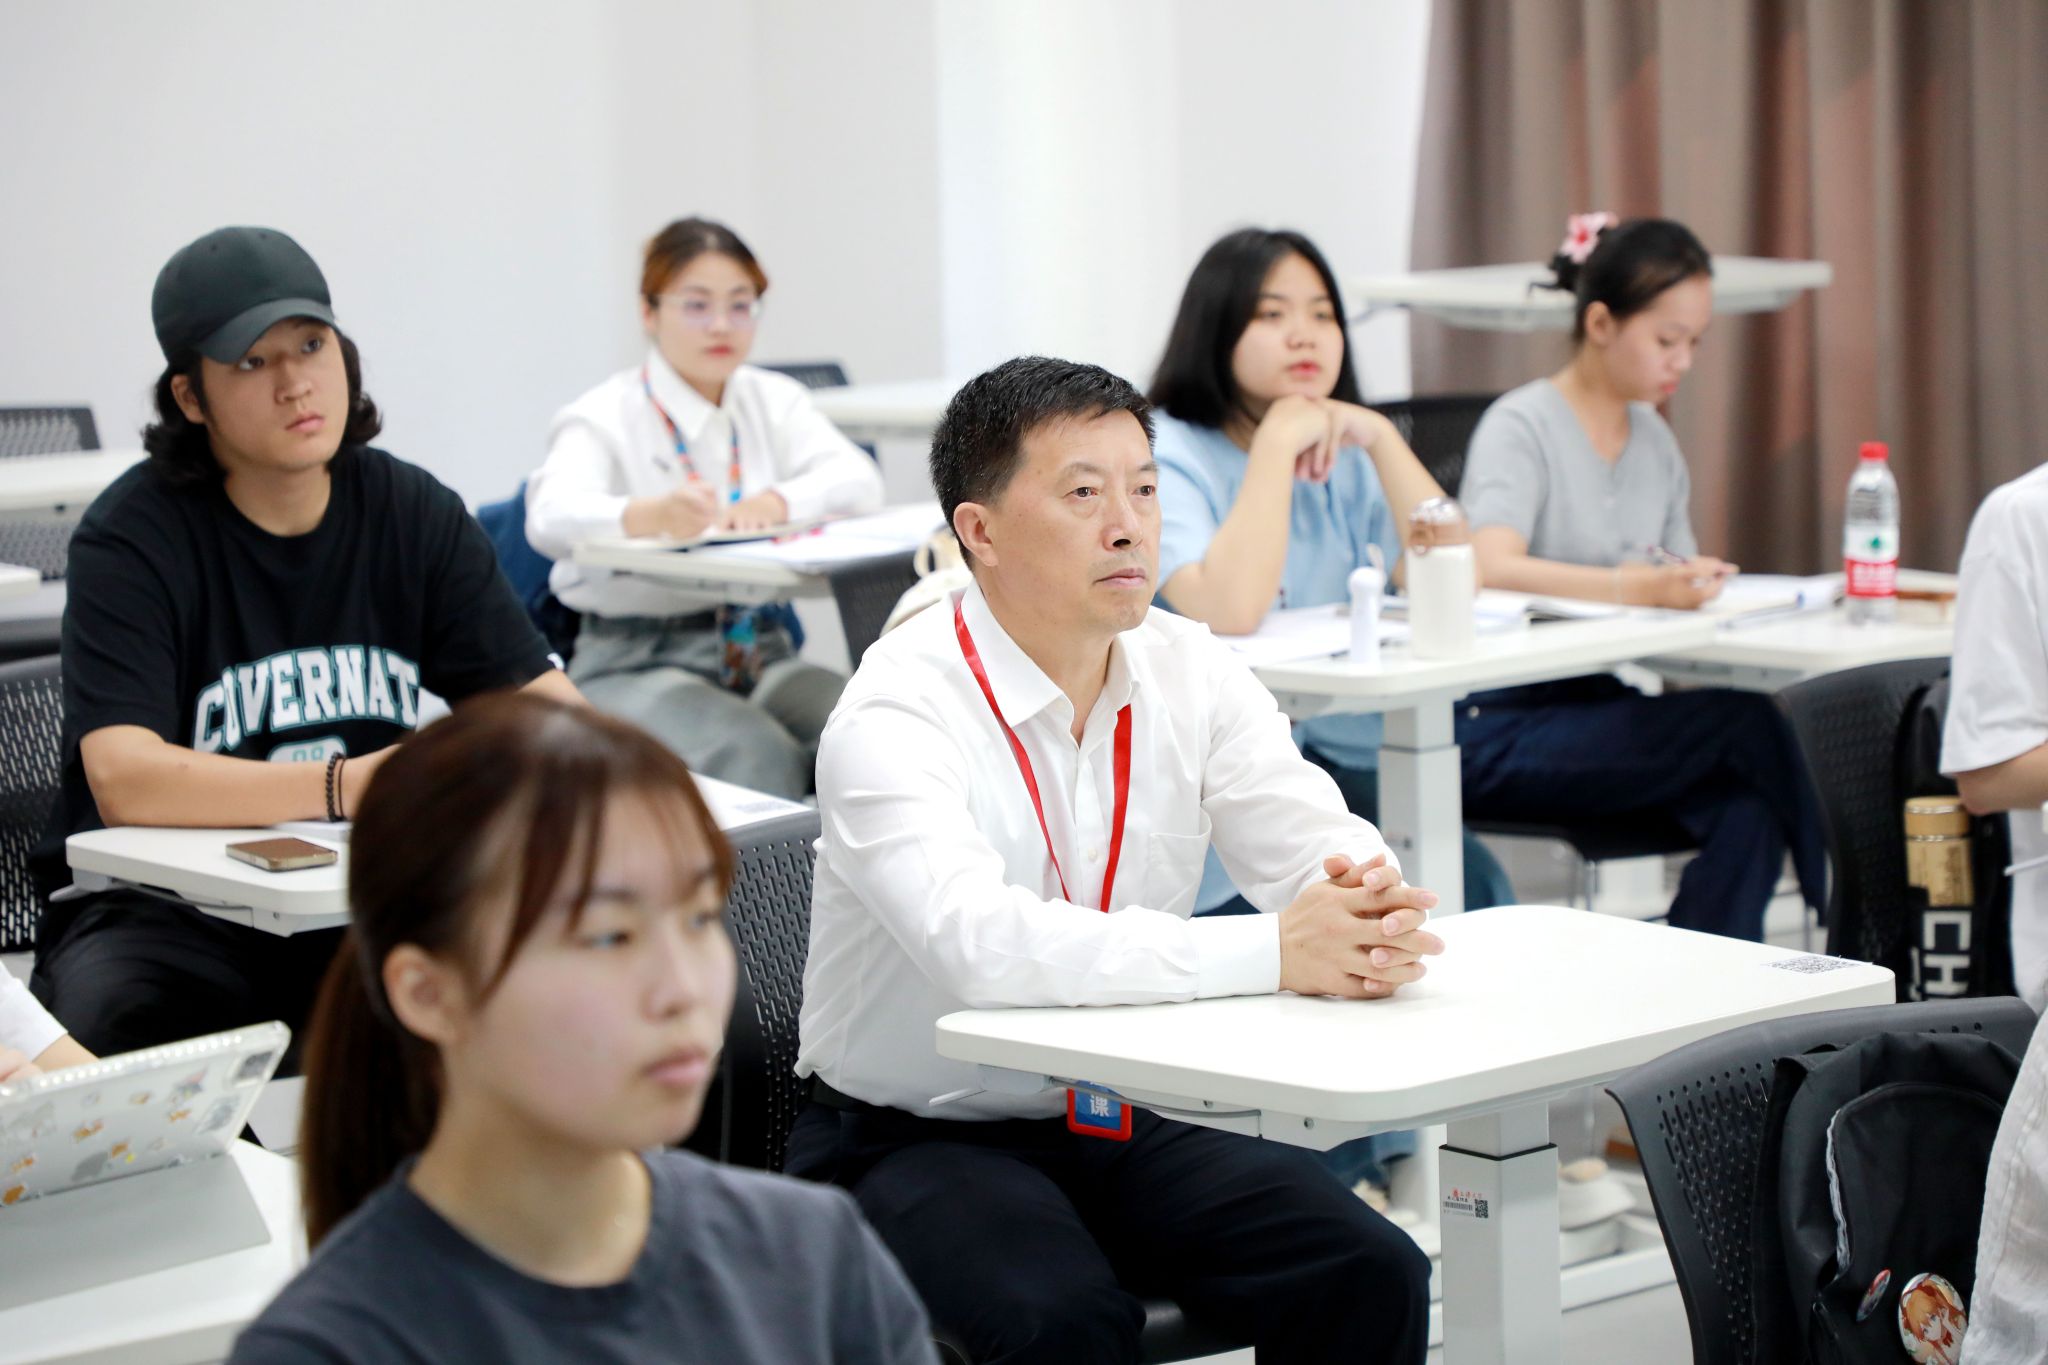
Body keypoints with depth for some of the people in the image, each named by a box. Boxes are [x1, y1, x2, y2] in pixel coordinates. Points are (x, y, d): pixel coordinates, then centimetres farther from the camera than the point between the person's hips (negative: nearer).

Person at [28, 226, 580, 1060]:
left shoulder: (417, 515, 7)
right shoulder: (133, 537, -8)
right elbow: (123, 781, -22)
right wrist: (350, 786, -32)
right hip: (162, 913, -4)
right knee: (114, 1013, -37)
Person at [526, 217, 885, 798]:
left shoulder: (774, 401, 13)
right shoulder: (605, 416, -1)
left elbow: (860, 480, -5)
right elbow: (551, 516, -22)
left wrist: (777, 502, -28)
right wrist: (651, 514, -45)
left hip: (761, 647, 4)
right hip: (633, 662, -4)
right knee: (752, 752, -33)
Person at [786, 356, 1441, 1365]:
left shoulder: (1189, 673, 0)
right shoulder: (896, 713, -19)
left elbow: (1328, 849, -6)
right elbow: (977, 941, -35)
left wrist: (1368, 909, -32)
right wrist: (1269, 952, -39)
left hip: (1127, 1124, 5)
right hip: (919, 1137, -5)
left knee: (1370, 1279, -16)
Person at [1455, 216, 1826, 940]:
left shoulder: (1655, 441, 16)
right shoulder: (1522, 426, -8)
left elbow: (1676, 591, 16)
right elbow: (1490, 568, -26)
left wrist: (1695, 583, -9)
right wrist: (1642, 587, -39)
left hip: (1608, 710, 7)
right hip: (1503, 733, -7)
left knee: (1749, 813, -25)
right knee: (1746, 723, -25)